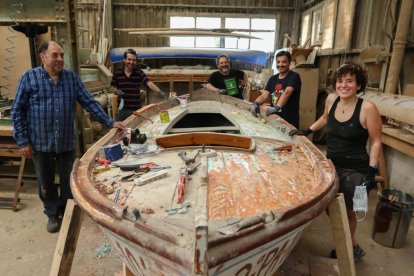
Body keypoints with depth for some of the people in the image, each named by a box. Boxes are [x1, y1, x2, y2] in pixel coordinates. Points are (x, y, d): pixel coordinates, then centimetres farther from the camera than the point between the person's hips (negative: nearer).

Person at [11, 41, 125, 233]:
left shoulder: (72, 78, 2)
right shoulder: (29, 78, -5)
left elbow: (89, 102, 2)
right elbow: (17, 111, -3)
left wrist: (110, 122, -6)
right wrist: (22, 141, -7)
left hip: (67, 141, 2)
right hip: (40, 143, -1)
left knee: (68, 180, 14)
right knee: (46, 182, 14)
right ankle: (52, 214, 35)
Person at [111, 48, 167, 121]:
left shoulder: (139, 73, -5)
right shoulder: (117, 72, -1)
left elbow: (149, 83, -20)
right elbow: (113, 86, 11)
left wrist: (159, 92, -36)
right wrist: (117, 91, -12)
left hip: (136, 108, -1)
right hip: (122, 108, 1)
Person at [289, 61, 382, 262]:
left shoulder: (367, 108, -17)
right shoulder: (331, 99, -1)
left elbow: (376, 141, -10)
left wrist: (372, 170, -14)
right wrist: (307, 131, 16)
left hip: (355, 170, -6)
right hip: (331, 165, 6)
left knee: (346, 211, 8)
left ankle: (351, 248, 37)